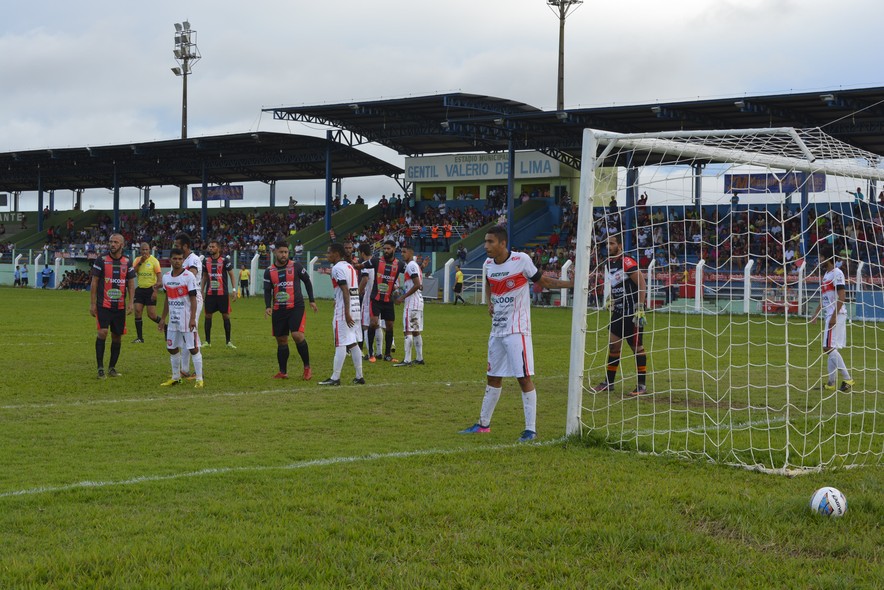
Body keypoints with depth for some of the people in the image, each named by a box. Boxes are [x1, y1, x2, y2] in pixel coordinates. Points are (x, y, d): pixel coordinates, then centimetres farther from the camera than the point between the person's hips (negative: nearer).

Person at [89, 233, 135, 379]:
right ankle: (100, 368, -11)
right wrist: (92, 304, -5)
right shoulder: (101, 260, -2)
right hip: (103, 305, -4)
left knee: (117, 336, 7)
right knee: (102, 332, -16)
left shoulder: (127, 262, 7)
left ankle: (112, 368, 19)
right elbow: (94, 283, -1)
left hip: (120, 306, 4)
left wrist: (130, 303, -2)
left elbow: (131, 284, 9)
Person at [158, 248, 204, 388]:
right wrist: (163, 319, 16)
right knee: (172, 348, 11)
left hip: (186, 320, -6)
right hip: (173, 320, 6)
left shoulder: (189, 276, -10)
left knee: (193, 348, -5)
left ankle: (199, 379, 0)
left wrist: (193, 318, -19)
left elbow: (193, 299, -12)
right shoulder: (166, 277, 8)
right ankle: (176, 378, 24)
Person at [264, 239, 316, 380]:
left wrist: (311, 300, 7)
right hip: (278, 310, 4)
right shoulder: (269, 271, 6)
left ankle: (307, 367, -6)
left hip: (296, 308, -4)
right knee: (281, 340, 7)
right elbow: (267, 291, 4)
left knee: (297, 335, -20)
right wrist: (268, 306, -12)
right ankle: (283, 372, 18)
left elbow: (307, 281, 9)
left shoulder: (296, 266, -1)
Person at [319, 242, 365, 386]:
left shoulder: (337, 268, -11)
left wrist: (346, 313, -22)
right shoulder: (350, 266, 17)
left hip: (344, 309, -9)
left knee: (340, 343, -6)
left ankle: (335, 377, -4)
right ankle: (359, 376, 13)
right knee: (353, 343, 12)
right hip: (356, 308, 9)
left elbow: (345, 291, -19)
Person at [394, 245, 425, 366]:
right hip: (418, 302, 10)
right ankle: (419, 358, 17)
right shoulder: (415, 265, 18)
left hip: (411, 303, -10)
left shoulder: (411, 266, -13)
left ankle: (407, 360, -13)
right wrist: (404, 296, 21)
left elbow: (417, 285, -21)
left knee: (408, 331, -10)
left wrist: (403, 297, -17)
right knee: (416, 331, 13)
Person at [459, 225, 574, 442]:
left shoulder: (522, 260, -12)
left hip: (517, 330, -6)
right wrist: (489, 302, 9)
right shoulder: (488, 265, 6)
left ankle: (531, 428, -2)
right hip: (497, 330, 6)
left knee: (524, 378, -8)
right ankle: (483, 424, 25)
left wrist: (571, 283, -15)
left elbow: (544, 281, -2)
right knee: (493, 377, 15)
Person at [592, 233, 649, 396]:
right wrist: (610, 301, 19)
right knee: (613, 346, 8)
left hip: (632, 314, -8)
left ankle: (642, 385, 8)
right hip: (617, 312, 8)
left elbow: (641, 284, -18)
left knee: (637, 348, 0)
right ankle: (609, 383, 16)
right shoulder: (609, 263, 10)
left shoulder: (627, 262, -17)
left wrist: (640, 308, -21)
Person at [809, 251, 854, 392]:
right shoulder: (826, 275, 18)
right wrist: (816, 314, 20)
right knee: (830, 349, 9)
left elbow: (842, 297, -19)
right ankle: (832, 383, 12)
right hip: (830, 315, 10)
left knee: (829, 348, -14)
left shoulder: (836, 273, -12)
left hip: (836, 315, -10)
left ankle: (847, 379, -12)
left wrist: (834, 316, -24)